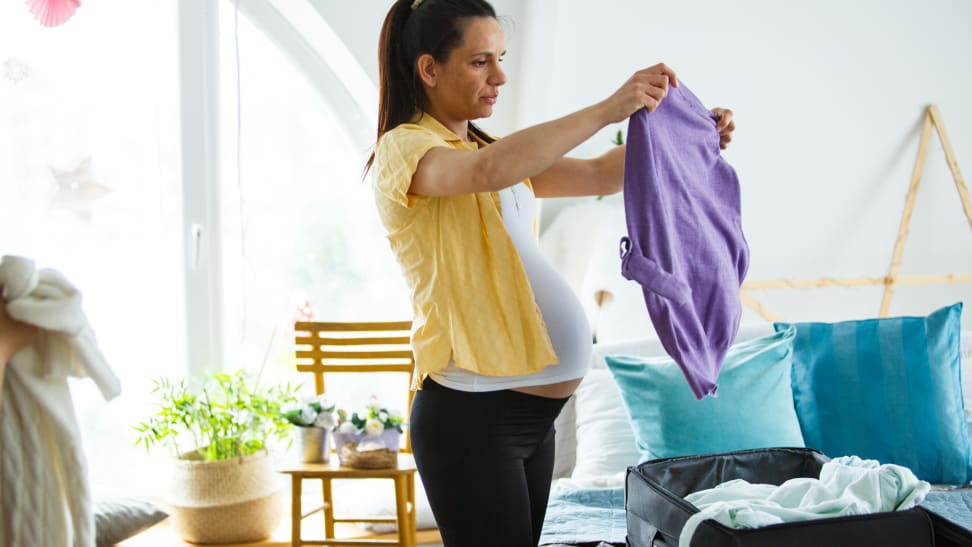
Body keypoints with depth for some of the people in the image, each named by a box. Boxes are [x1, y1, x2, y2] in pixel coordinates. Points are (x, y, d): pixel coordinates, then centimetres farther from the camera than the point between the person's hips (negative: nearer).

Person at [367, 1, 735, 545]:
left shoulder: (499, 152, 19)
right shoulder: (403, 148, -7)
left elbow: (600, 176, 16)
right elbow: (487, 172, -28)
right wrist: (606, 110, -32)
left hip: (532, 412, 8)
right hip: (471, 417, -8)